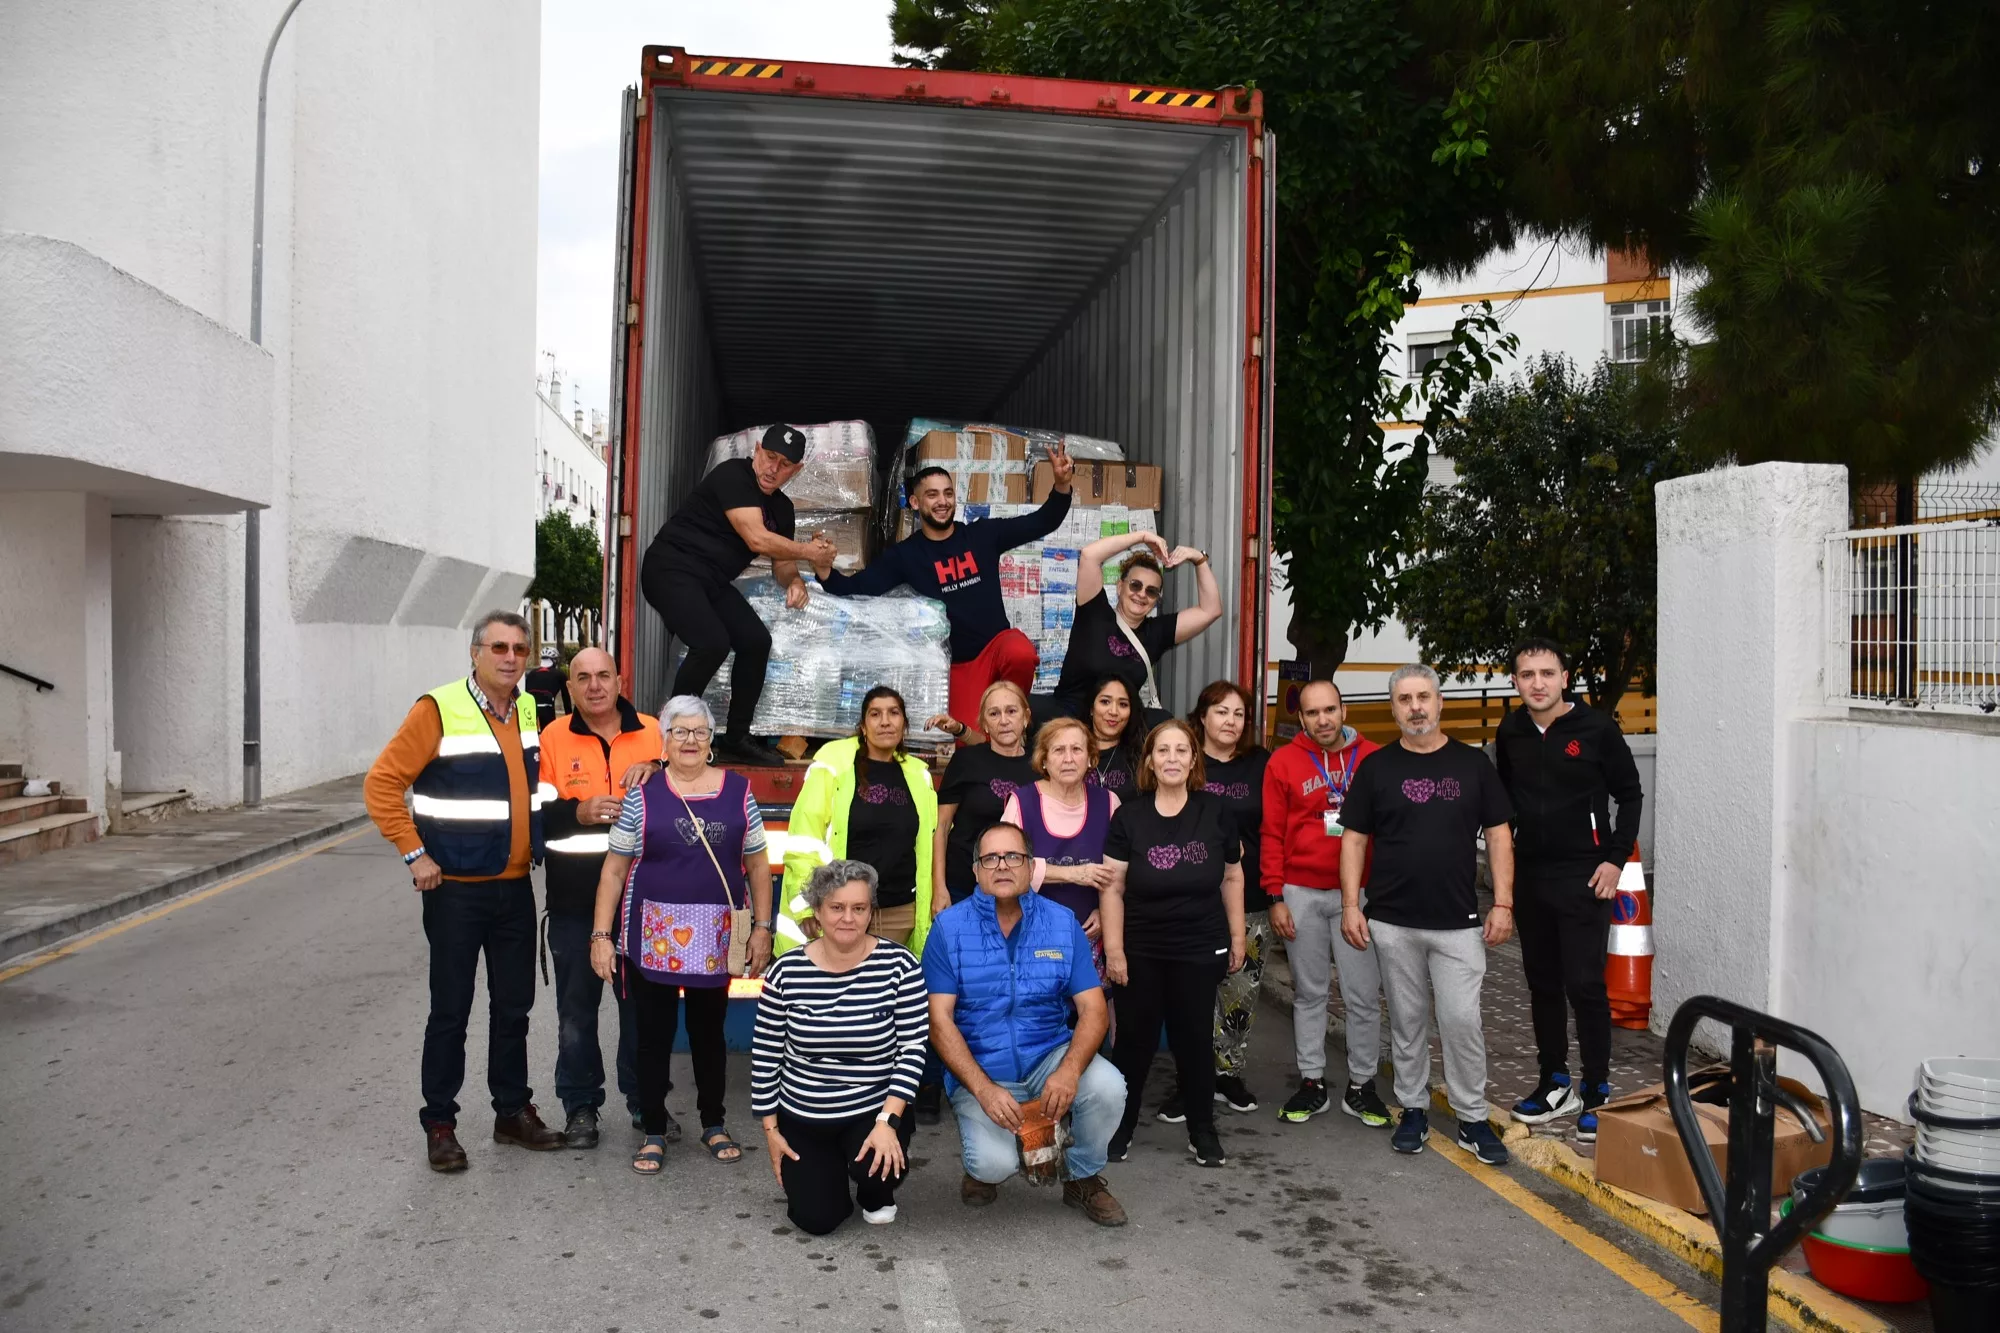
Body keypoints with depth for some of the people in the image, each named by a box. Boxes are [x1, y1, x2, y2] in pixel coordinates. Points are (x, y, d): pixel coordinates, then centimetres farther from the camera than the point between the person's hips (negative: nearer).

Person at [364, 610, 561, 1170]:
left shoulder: (530, 711, 5)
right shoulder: (439, 710, -14)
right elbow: (382, 784, -14)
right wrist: (414, 855, -16)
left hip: (515, 887, 6)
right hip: (456, 889, -5)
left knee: (514, 1006, 13)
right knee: (451, 1010, 4)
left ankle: (513, 1111, 27)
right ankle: (439, 1124, 18)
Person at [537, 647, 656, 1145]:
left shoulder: (651, 732, 3)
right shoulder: (553, 739, -1)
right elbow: (533, 814, -4)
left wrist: (656, 773, -14)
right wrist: (578, 812, -21)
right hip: (575, 899, -1)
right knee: (576, 1007, 9)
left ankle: (645, 1100, 26)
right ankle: (580, 1105, 23)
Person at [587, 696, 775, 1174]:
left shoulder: (737, 790, 3)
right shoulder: (642, 794, -1)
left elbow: (757, 864, 7)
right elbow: (613, 869, 0)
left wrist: (762, 927, 2)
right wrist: (602, 935, -5)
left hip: (715, 941, 1)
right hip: (653, 939, -1)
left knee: (709, 1032, 13)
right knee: (654, 1035, 7)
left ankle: (714, 1124, 30)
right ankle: (653, 1133, 23)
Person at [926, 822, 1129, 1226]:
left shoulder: (1062, 923, -2)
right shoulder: (950, 927, -7)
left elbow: (1093, 1009, -5)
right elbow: (939, 1019, -10)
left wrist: (1070, 1069, -25)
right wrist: (984, 1089, -22)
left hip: (1048, 1057, 2)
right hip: (980, 1071, -2)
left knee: (1107, 1086, -26)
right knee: (996, 1164, -26)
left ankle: (1083, 1178, 5)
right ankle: (981, 1156, 15)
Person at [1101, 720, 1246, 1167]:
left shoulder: (1215, 812, -2)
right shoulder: (1129, 816, -5)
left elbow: (1232, 878, 7)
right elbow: (1112, 887, -5)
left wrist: (1237, 937, 7)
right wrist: (1113, 948, -9)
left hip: (1200, 950, 1)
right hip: (1140, 952, -1)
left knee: (1194, 1039, 9)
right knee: (1135, 1040, 5)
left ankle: (1203, 1132, 24)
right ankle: (1118, 1128, 21)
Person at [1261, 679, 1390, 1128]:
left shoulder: (1374, 758, 0)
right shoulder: (1283, 762, 0)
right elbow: (1272, 834, 1)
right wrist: (1275, 897, -3)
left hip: (1359, 892, 0)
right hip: (1301, 894, 0)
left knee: (1364, 994, 4)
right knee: (1309, 992, 11)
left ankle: (1361, 1086, 18)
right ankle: (1312, 1083, 22)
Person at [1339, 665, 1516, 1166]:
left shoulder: (1472, 763, 4)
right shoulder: (1375, 767, 3)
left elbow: (1498, 836, 5)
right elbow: (1354, 839, 4)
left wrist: (1503, 903, -3)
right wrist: (1351, 905, -3)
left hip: (1458, 922, 0)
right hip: (1392, 922, 1)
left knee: (1462, 1020, -3)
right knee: (1406, 1020, 10)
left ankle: (1473, 1119, 12)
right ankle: (1413, 1109, 23)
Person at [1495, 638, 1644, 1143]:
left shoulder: (1596, 728, -8)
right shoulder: (1510, 732, 5)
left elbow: (1630, 795, -2)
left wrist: (1615, 859, -8)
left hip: (1584, 876, -5)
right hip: (1529, 875, 5)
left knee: (1584, 984, -5)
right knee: (1542, 983, 12)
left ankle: (1597, 1093, 9)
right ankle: (1556, 1085, 25)